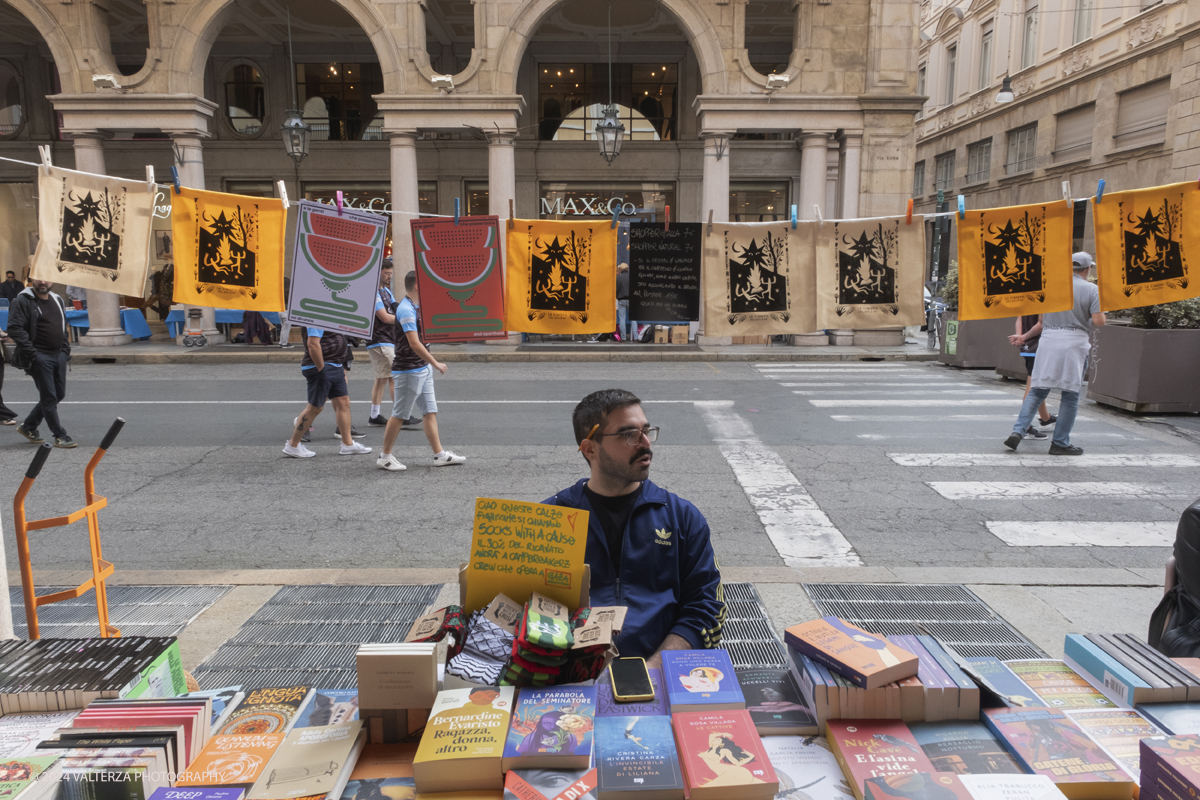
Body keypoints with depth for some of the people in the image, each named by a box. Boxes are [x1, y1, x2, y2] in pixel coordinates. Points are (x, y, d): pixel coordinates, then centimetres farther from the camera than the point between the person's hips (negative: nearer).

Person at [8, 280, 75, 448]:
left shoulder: (57, 300, 15)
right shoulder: (23, 301, -8)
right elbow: (15, 329, -15)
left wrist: (66, 350, 12)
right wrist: (32, 354, -18)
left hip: (59, 355, 7)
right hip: (40, 357, -7)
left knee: (59, 394, 11)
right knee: (49, 397, -3)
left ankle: (28, 426, 27)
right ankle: (60, 436, 4)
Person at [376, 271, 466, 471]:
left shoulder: (412, 308, 13)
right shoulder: (406, 310, -18)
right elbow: (414, 344, -24)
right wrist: (436, 363, -18)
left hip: (422, 369, 10)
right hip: (408, 371, -10)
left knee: (430, 412, 9)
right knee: (399, 415, -1)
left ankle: (439, 454, 12)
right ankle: (385, 457, 10)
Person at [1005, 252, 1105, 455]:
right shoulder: (1091, 289, -2)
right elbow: (1098, 321, -7)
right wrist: (1103, 315, 14)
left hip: (1049, 339, 3)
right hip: (1074, 342, -3)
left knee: (1038, 391, 7)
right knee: (1070, 395, 5)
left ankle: (1018, 431, -7)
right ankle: (1060, 443, 7)